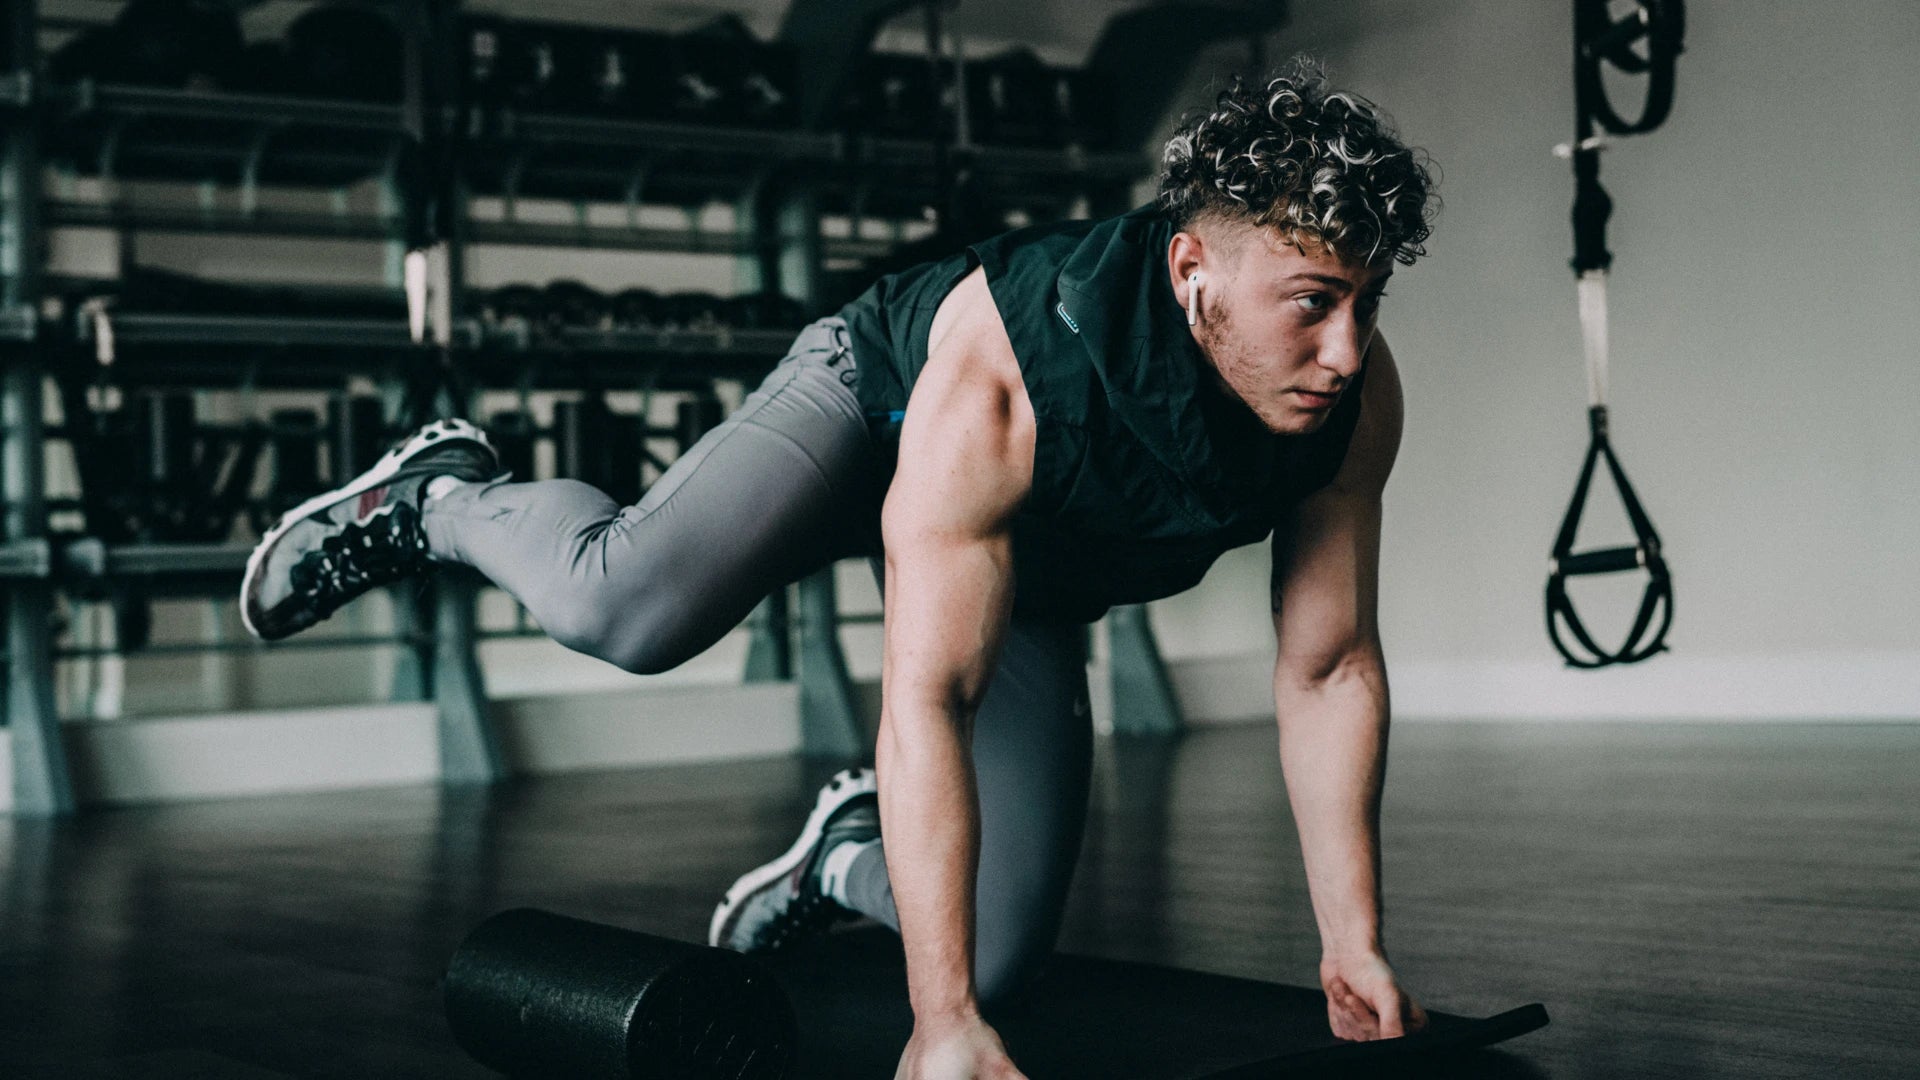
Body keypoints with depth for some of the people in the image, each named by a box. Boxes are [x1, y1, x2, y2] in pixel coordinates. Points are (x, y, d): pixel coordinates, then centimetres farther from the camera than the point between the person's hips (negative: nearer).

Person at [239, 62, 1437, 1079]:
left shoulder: (1356, 395, -29)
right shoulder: (996, 378, -43)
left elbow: (1331, 670, -18)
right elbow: (925, 697, -43)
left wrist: (1355, 943, -18)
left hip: (1038, 571, 5)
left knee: (996, 956, -6)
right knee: (630, 604, -35)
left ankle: (848, 850, 29)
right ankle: (437, 498, 1)